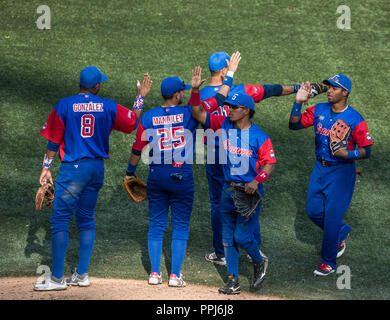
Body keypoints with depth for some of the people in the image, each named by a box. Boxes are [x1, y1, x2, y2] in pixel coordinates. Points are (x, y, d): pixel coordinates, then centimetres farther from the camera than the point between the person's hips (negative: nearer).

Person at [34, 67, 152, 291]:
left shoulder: (64, 105, -4)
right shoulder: (108, 107, 2)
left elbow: (54, 140, -1)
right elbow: (134, 122, 11)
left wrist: (46, 167, 6)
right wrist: (141, 98, 22)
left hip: (73, 168, -4)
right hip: (97, 168, 4)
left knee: (60, 219, -2)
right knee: (87, 219, 15)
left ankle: (58, 278, -5)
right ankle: (82, 275, 15)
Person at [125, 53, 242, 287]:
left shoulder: (148, 118, -2)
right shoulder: (189, 114, -9)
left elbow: (137, 150, 4)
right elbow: (219, 98, -3)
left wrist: (130, 173, 18)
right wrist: (231, 73, 7)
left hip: (156, 176, 3)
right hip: (182, 176, -3)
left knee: (156, 224, 11)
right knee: (180, 226, 7)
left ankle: (155, 273, 9)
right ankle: (175, 275, 4)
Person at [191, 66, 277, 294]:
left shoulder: (260, 137, -11)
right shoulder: (224, 125, 2)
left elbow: (270, 164, -11)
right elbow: (198, 114, 2)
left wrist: (256, 182, -27)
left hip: (250, 190, -6)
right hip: (228, 190, 6)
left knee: (243, 236, -6)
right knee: (228, 237, 8)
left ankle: (259, 263, 24)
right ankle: (233, 281, 15)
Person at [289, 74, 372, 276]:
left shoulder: (355, 120, -16)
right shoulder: (319, 110, 0)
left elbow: (366, 151, -13)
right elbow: (294, 125, 1)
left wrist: (347, 154, -30)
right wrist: (298, 102, -12)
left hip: (341, 171, -6)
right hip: (320, 168, 6)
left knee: (332, 215, -3)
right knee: (313, 211, 10)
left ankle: (329, 262, 10)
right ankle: (341, 232, 38)